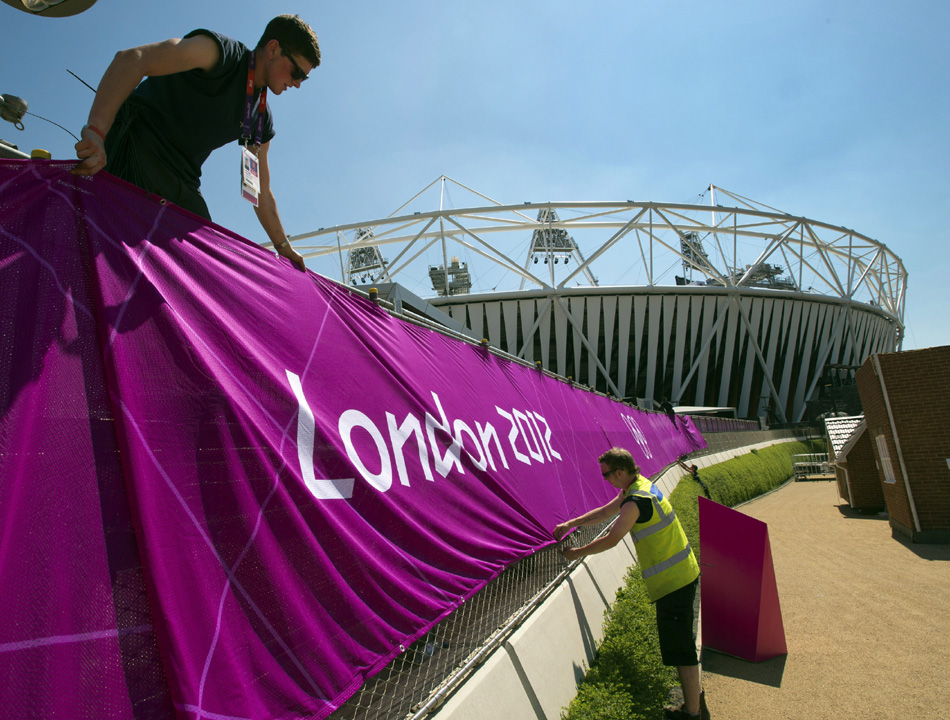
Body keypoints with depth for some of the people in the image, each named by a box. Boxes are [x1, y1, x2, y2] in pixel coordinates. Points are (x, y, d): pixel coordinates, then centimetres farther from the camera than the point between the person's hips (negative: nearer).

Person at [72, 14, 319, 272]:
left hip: (182, 184, 8)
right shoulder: (223, 51, -9)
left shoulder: (262, 121, 13)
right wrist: (95, 131, -38)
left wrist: (283, 247, 20)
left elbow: (262, 194, 21)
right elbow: (131, 59, -24)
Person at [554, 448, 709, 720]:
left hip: (672, 580, -10)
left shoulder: (636, 502, -25)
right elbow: (604, 512, 15)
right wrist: (572, 523, 13)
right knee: (678, 640, 21)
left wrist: (576, 553, -7)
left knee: (680, 647, 3)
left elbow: (610, 540, -20)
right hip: (683, 572, 10)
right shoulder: (641, 485, 6)